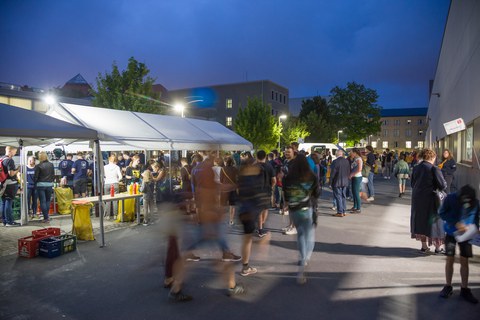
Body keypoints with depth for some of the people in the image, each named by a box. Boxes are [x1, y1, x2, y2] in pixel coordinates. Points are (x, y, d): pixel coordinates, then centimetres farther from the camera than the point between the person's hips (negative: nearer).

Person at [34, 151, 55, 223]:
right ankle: (46, 216, 16)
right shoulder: (51, 165, 0)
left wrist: (35, 183, 12)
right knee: (48, 200, 15)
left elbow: (36, 176, -5)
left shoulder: (39, 166, -9)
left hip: (41, 185, -3)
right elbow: (53, 175, 4)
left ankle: (46, 217, 0)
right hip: (49, 184, 3)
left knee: (42, 201, 2)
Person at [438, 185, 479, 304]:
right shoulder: (451, 199, -21)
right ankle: (448, 287, 17)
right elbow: (442, 213, -12)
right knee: (450, 259, 3)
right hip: (451, 232, -1)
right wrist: (456, 223, -22)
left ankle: (464, 289, 17)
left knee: (464, 261, 4)